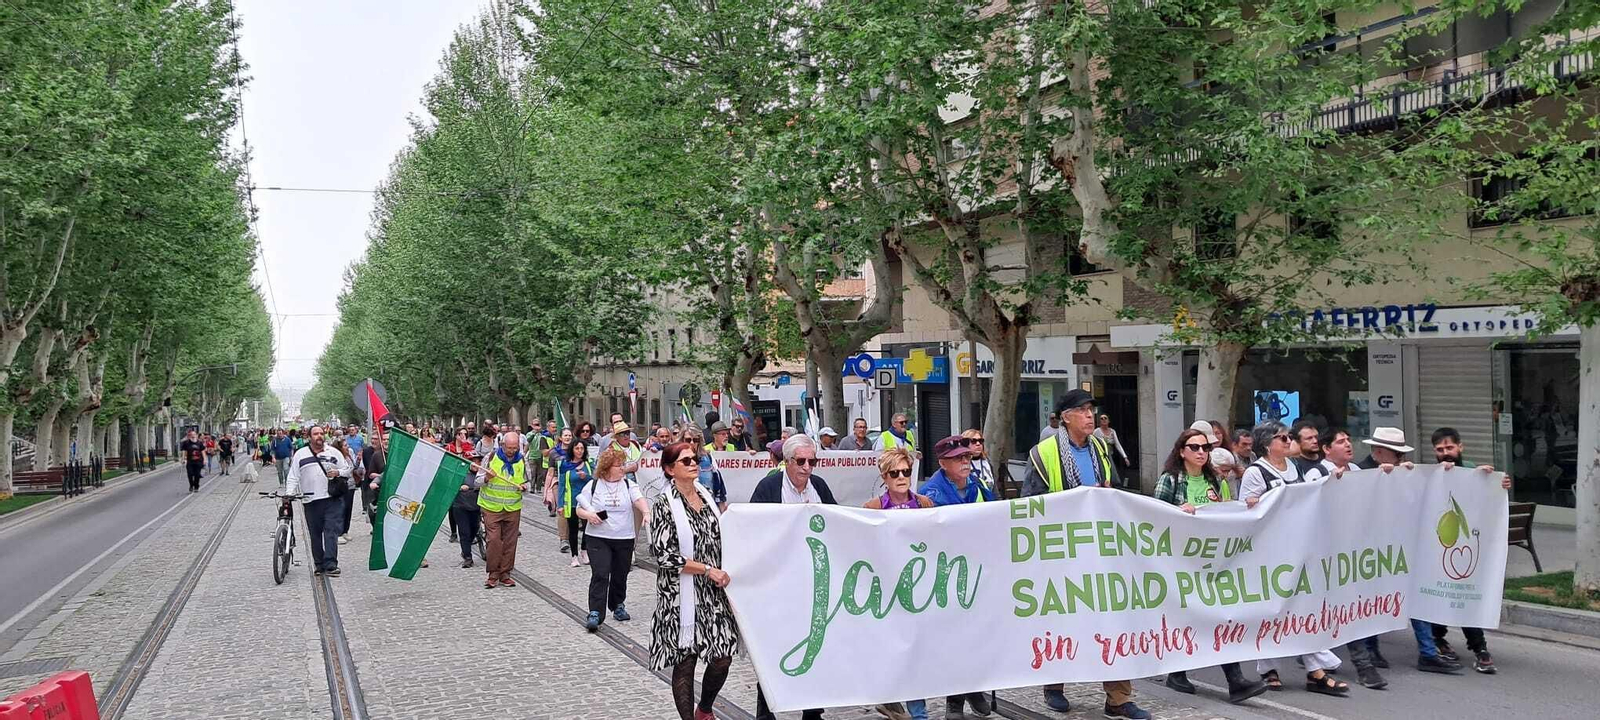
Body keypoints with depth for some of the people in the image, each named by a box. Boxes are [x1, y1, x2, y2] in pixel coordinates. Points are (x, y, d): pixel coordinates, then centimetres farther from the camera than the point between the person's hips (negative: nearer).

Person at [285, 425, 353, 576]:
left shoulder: (334, 453, 13)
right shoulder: (300, 454, 11)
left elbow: (347, 470, 16)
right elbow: (293, 477, 9)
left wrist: (338, 472, -5)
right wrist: (289, 493, -5)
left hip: (333, 499, -1)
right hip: (311, 501, 1)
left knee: (331, 531, -11)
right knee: (315, 534, 5)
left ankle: (330, 565, -15)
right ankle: (319, 565, 16)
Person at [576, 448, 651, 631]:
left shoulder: (629, 485, 4)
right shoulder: (593, 486, 2)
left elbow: (639, 500, -12)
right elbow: (580, 509, 6)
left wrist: (646, 513, -33)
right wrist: (588, 515, -17)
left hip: (624, 539, 2)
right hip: (598, 538, -2)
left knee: (620, 576, 11)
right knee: (600, 575, -13)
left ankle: (618, 606, 31)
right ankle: (595, 613, -13)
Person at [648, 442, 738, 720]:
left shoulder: (706, 495, 9)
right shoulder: (664, 504, -9)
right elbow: (664, 555, -16)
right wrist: (707, 570, -16)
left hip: (714, 593, 5)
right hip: (682, 595, -5)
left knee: (722, 658, 4)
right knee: (685, 661, 2)